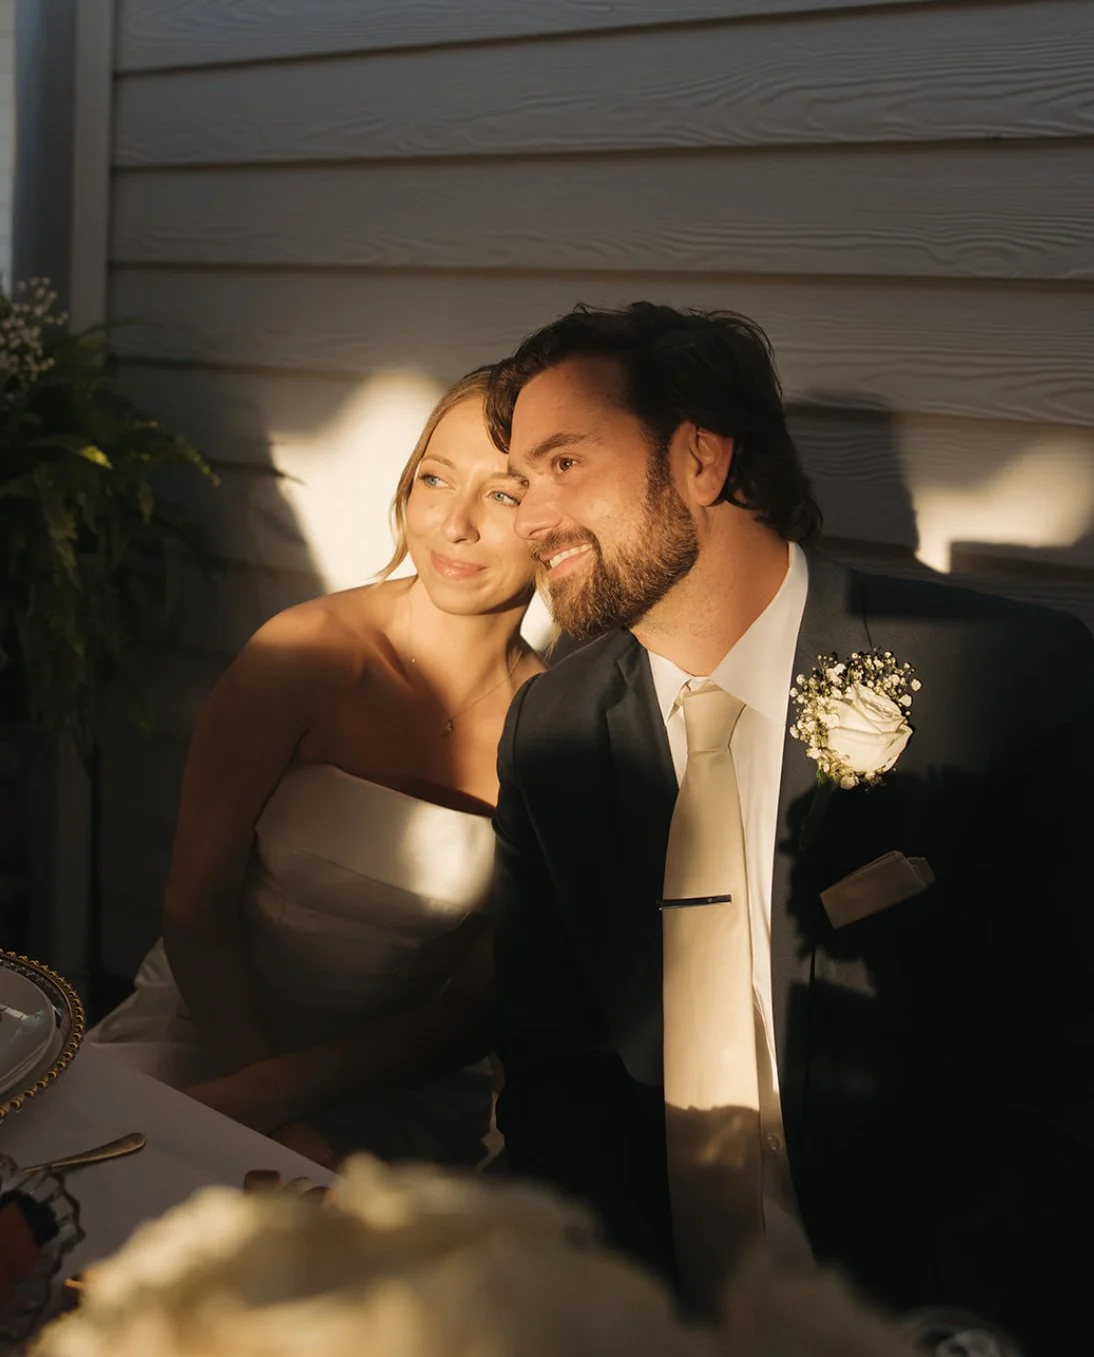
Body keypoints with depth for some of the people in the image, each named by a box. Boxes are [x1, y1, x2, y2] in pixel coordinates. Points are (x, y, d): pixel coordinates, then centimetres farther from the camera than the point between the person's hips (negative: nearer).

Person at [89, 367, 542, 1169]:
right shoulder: (309, 651, -12)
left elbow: (479, 1005, -4)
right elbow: (196, 904, -8)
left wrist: (280, 1090, -16)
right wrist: (275, 1130, -18)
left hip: (395, 1086, 0)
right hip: (205, 1026, 1)